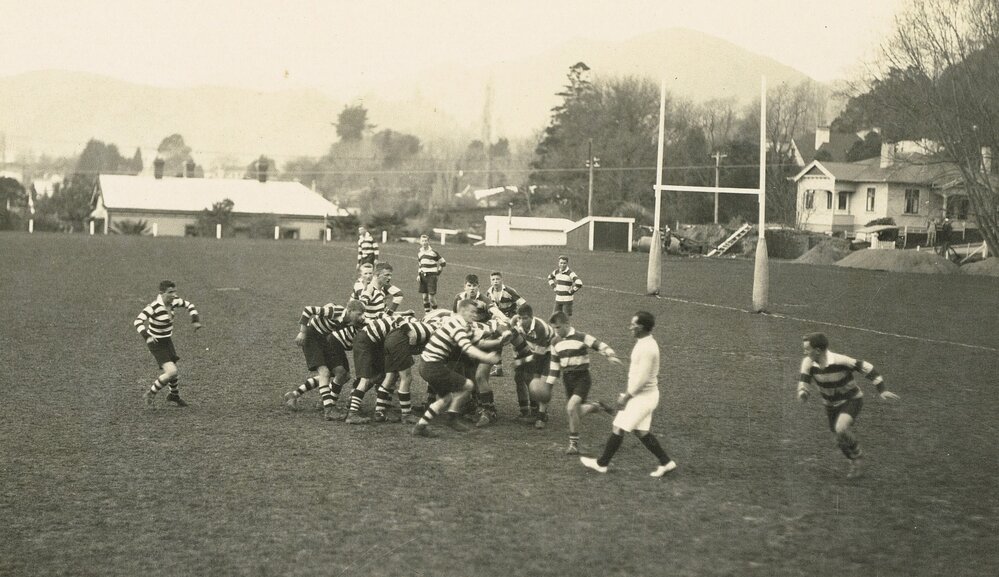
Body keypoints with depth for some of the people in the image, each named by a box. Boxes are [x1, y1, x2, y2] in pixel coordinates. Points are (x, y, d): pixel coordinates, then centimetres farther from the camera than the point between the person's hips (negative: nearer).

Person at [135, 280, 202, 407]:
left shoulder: (172, 301, -8)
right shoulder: (154, 306, -29)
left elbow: (188, 304, 10)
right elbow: (138, 322, -37)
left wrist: (195, 320, -4)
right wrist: (146, 336, -51)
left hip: (167, 340, 8)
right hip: (156, 343, -8)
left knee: (173, 370, 23)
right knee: (172, 372, -19)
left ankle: (174, 396, 51)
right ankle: (151, 393, 6)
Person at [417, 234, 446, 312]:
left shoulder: (433, 252, -6)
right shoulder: (419, 252, 11)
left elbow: (443, 263, 2)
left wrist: (438, 273, 0)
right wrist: (418, 275, 12)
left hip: (432, 276, -5)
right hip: (423, 276, 5)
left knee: (432, 297, -10)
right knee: (425, 296, 6)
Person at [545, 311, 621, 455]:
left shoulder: (581, 338, -9)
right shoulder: (556, 344, 9)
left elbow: (601, 346, -9)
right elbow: (554, 366, 16)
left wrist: (611, 356, -28)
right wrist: (548, 387, 14)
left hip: (582, 378, -6)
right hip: (567, 380, 6)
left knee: (571, 407, -24)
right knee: (576, 413, 6)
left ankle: (574, 443, -13)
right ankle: (596, 406, 38)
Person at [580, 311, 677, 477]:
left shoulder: (647, 348, -24)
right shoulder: (644, 343, 8)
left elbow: (641, 378, -24)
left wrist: (626, 397, -16)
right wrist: (626, 392, 19)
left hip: (642, 397, -10)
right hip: (644, 395, 10)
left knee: (618, 428, 0)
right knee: (641, 431, 14)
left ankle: (601, 464, 11)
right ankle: (666, 462, 18)